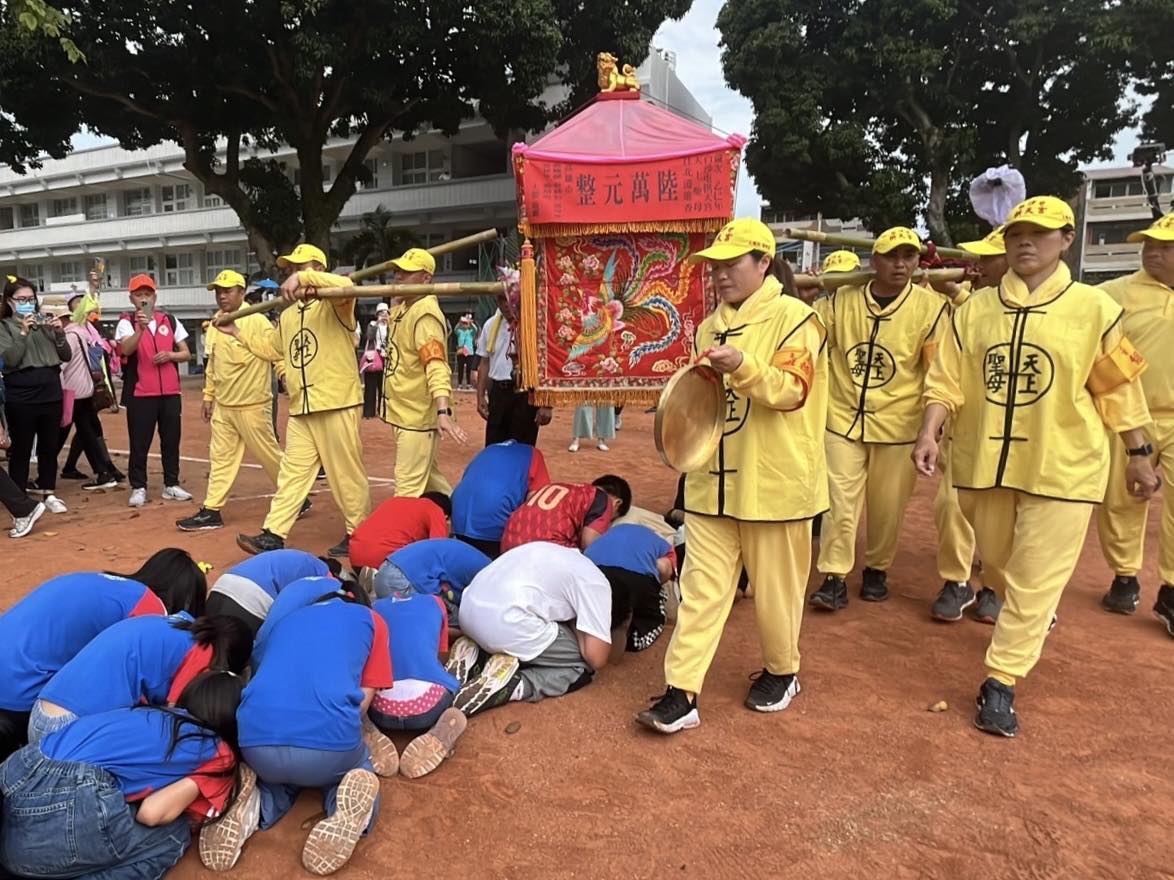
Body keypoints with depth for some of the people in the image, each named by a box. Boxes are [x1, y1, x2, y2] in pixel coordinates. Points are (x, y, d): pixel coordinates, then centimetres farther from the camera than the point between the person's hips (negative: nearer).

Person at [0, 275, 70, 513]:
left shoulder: (45, 322, 9)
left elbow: (66, 356, 7)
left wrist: (59, 333, -9)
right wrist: (23, 332, -19)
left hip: (51, 394, 3)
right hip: (20, 398, -3)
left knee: (49, 447, 10)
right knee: (21, 449, 4)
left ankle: (48, 493, 21)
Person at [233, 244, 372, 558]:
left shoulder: (333, 305, -5)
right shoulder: (288, 315, 19)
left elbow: (346, 285, -28)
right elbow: (271, 347, 31)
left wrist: (304, 278, -32)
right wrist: (238, 332, 29)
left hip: (336, 405, -7)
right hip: (301, 409, 7)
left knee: (346, 473, 2)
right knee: (292, 472, 7)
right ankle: (274, 535, 9)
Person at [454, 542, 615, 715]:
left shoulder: (563, 557, 27)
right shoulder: (596, 583, 5)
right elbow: (597, 660, 1)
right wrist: (575, 626, 17)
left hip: (469, 609, 8)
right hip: (506, 622, -8)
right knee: (583, 666, 10)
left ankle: (473, 662, 8)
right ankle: (508, 686, -8)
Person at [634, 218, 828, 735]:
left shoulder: (794, 317, -7)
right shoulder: (709, 328, 12)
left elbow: (792, 389, -19)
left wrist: (742, 365, -33)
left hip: (773, 483, -5)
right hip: (712, 481, 5)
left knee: (774, 586, 10)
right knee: (701, 587, 4)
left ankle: (781, 672, 34)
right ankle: (681, 693, 9)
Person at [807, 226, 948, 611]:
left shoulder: (931, 306, -4)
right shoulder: (841, 301, 1)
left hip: (898, 426, -1)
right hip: (843, 420, 1)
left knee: (887, 507, 10)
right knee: (839, 502, 0)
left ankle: (876, 569, 31)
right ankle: (834, 579, 8)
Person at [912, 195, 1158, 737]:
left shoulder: (1093, 308, -3)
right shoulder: (975, 309, 3)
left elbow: (1118, 387, 2)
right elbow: (947, 380, -1)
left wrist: (1138, 454, 5)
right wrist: (929, 433, -14)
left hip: (1061, 467, -3)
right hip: (984, 461, 3)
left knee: (1035, 577, -2)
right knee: (997, 564, 19)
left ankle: (1001, 683, 6)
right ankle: (1030, 622, 50)